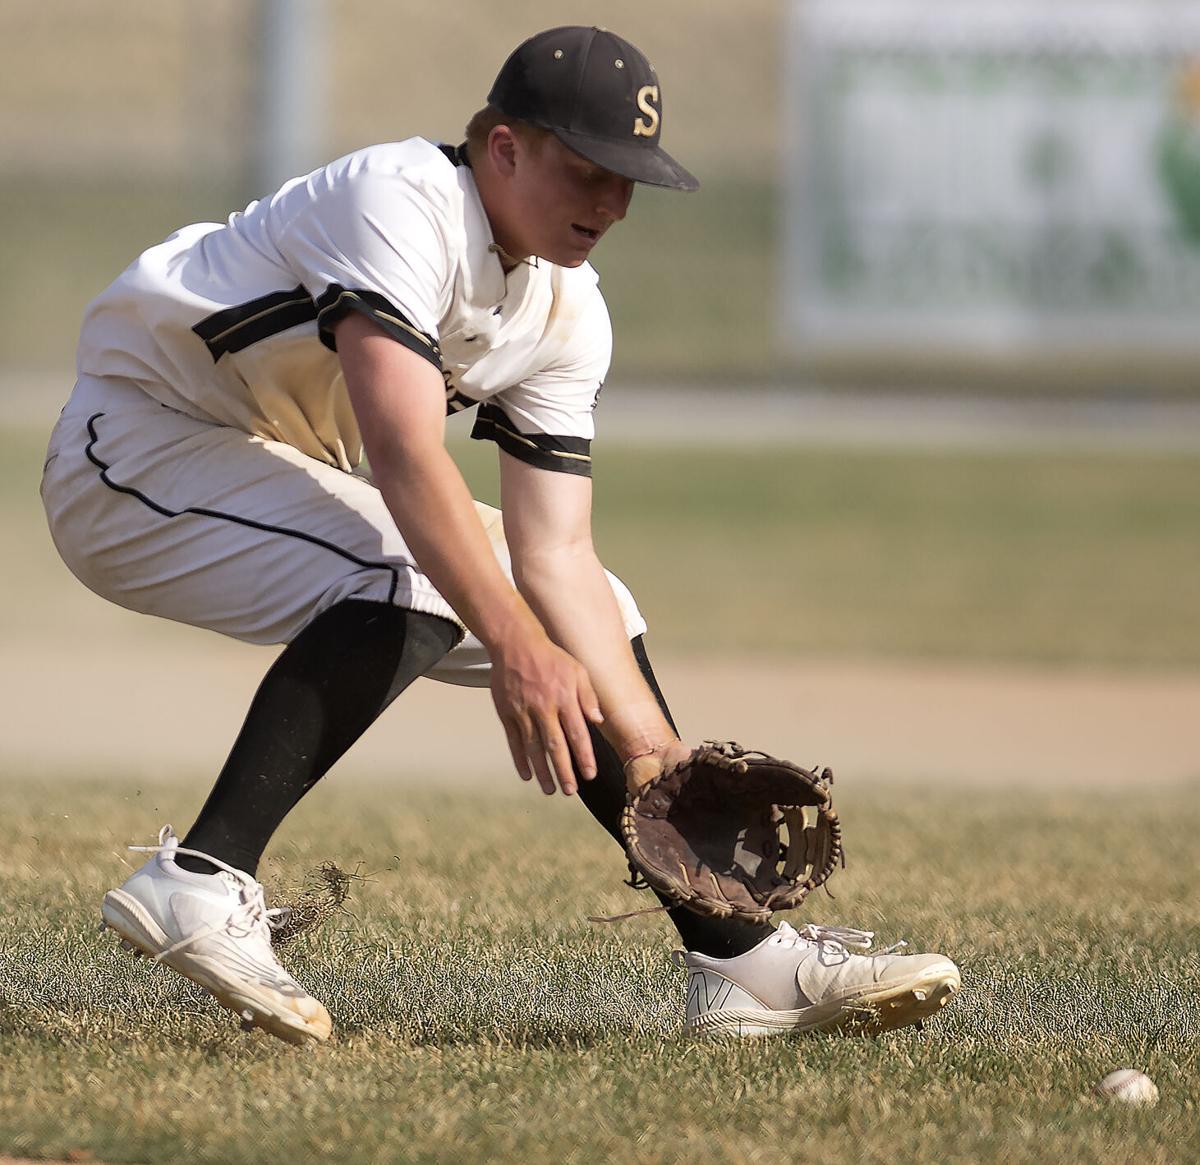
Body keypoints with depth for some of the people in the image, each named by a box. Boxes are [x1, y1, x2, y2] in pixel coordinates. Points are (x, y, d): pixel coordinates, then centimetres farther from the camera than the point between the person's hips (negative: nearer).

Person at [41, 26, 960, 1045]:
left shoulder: (569, 318, -2)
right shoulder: (402, 205, -27)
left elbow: (555, 557, -4)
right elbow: (404, 453, -39)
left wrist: (655, 752, -14)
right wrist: (513, 646, -46)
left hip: (286, 478, 9)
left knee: (591, 617, 5)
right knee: (411, 580, -33)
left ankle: (739, 960, 8)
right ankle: (201, 882, -38)